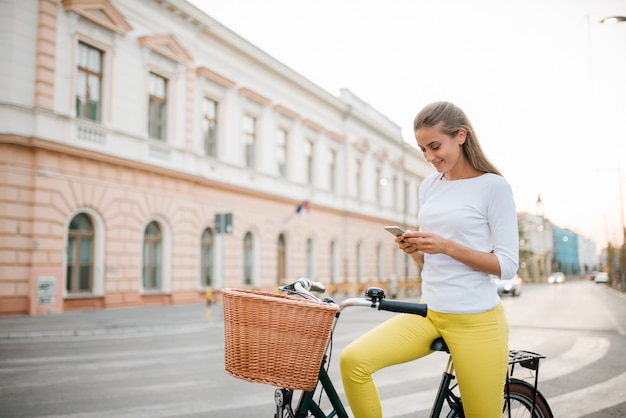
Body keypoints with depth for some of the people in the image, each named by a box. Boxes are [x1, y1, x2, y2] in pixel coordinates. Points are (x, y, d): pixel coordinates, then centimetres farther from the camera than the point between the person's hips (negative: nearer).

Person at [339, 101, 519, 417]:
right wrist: (413, 249, -6)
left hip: (475, 320, -4)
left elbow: (507, 265, -10)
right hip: (428, 313, 5)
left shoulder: (493, 186, -6)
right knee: (353, 360, -16)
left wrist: (447, 246, -20)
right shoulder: (429, 186, 10)